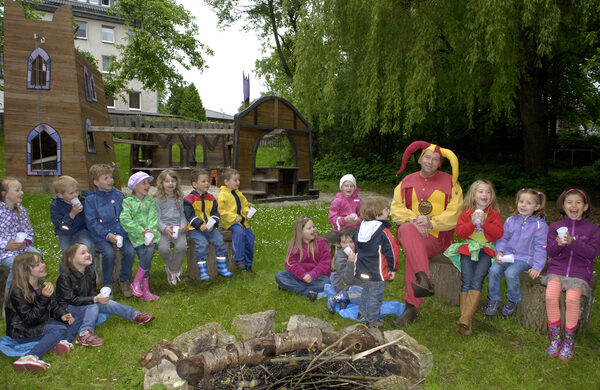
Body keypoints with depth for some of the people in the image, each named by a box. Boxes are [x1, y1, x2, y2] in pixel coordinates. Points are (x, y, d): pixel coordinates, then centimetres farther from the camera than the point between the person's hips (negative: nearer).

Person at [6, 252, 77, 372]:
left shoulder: (42, 285, 4)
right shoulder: (18, 292, -20)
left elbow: (53, 306, 11)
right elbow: (30, 319, -24)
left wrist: (63, 315, -10)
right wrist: (44, 298, -34)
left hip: (42, 322, 9)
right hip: (22, 332, -9)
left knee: (70, 323, -3)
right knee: (59, 330, -29)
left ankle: (62, 341, -32)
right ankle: (29, 357, -44)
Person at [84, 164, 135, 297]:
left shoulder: (119, 195, 8)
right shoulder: (91, 199, 0)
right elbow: (91, 222, -5)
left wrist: (121, 233, -6)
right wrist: (108, 235, -16)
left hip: (120, 233, 3)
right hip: (101, 236, -2)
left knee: (130, 251, -23)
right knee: (109, 253, -29)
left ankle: (124, 280, 3)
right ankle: (107, 284, -2)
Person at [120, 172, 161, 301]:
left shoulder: (151, 200, 14)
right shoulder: (128, 201, 2)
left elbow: (153, 217, 4)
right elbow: (125, 219, -9)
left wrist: (150, 231, -14)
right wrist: (141, 231, -16)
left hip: (150, 233, 3)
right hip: (136, 235, -3)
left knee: (150, 250, -23)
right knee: (144, 258, -19)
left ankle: (137, 282, -9)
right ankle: (145, 290, -11)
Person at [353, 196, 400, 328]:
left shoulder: (361, 227, 2)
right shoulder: (383, 232, -20)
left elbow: (357, 246, 15)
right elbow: (391, 251, -16)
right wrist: (393, 268, -3)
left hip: (362, 270, 7)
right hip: (377, 273, -7)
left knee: (366, 291, 27)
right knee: (375, 295, 7)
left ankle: (362, 312, 41)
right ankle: (372, 321, 17)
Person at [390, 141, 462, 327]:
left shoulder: (449, 183, 8)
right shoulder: (407, 182, 14)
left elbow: (453, 214, -1)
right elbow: (396, 209, 4)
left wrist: (430, 222, -18)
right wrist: (414, 221, -15)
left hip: (437, 236, -2)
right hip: (410, 232, 2)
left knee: (413, 251, -32)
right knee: (407, 228, -35)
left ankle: (411, 307, -30)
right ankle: (424, 280, -51)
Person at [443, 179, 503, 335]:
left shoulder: (494, 213, 12)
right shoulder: (466, 213, 12)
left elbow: (499, 233, 0)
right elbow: (459, 232, 2)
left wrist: (484, 223, -12)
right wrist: (472, 223, -13)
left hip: (486, 249, 0)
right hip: (468, 248, 1)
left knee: (477, 280, -21)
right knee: (466, 281, -14)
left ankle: (466, 317, -25)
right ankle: (466, 321, -15)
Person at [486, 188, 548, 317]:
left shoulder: (540, 225, -2)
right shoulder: (510, 221, 8)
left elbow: (540, 248, -3)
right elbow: (502, 238, 13)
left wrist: (537, 267, -10)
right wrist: (499, 251, -6)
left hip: (525, 258, -3)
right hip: (507, 255, 4)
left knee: (510, 273, -30)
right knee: (494, 270, -22)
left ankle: (512, 300, -3)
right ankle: (494, 300, -2)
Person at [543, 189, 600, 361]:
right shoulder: (555, 226, 11)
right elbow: (551, 251, 7)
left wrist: (572, 242, -20)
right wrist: (558, 244, -16)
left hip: (580, 271, -1)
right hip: (557, 268, 2)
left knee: (572, 298, -28)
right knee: (551, 296, -26)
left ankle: (569, 341, -9)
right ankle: (555, 338, -10)